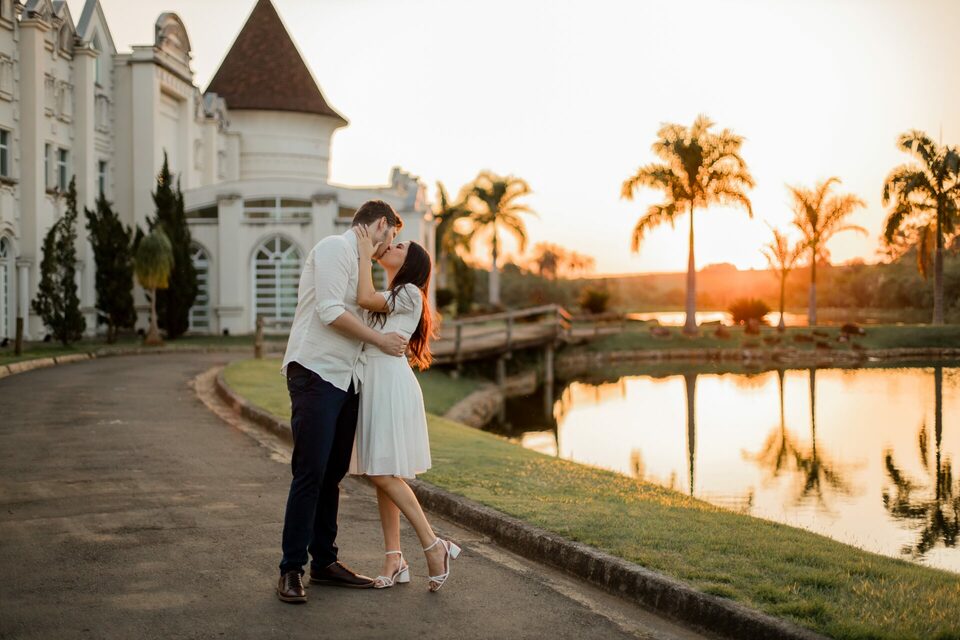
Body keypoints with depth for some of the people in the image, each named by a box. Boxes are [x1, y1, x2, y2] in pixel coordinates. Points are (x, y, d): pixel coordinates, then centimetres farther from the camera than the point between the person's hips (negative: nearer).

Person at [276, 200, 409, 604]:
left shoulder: (356, 258, 22)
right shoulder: (335, 247, -7)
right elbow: (330, 312, -17)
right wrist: (379, 339, -10)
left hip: (344, 380, 9)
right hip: (315, 374, -9)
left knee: (332, 473, 11)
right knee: (310, 472, -9)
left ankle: (324, 562, 18)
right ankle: (291, 569, -3)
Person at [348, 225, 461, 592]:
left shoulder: (409, 293, -3)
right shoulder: (387, 298, 25)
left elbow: (365, 299, -13)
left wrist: (365, 254, -6)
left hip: (391, 384, -9)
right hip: (372, 383, 9)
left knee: (383, 474, -13)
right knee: (381, 475, 5)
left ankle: (434, 546, -5)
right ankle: (394, 560, 8)